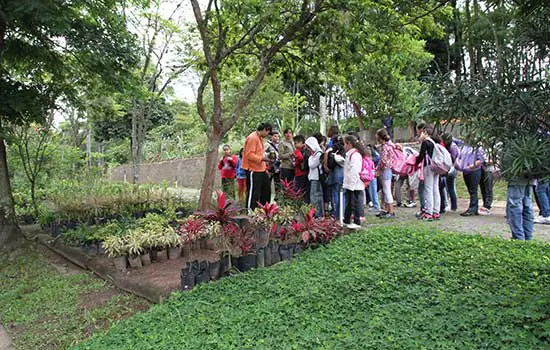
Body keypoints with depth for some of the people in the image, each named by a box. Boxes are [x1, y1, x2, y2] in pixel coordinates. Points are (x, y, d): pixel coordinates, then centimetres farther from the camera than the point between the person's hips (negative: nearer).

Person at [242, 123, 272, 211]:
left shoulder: (260, 138, 15)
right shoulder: (252, 138, -15)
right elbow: (249, 155, -22)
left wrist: (265, 168, 17)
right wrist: (262, 158, -24)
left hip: (261, 170, 10)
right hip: (253, 170, -10)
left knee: (266, 190, 16)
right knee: (253, 193, -5)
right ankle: (249, 212, 4)